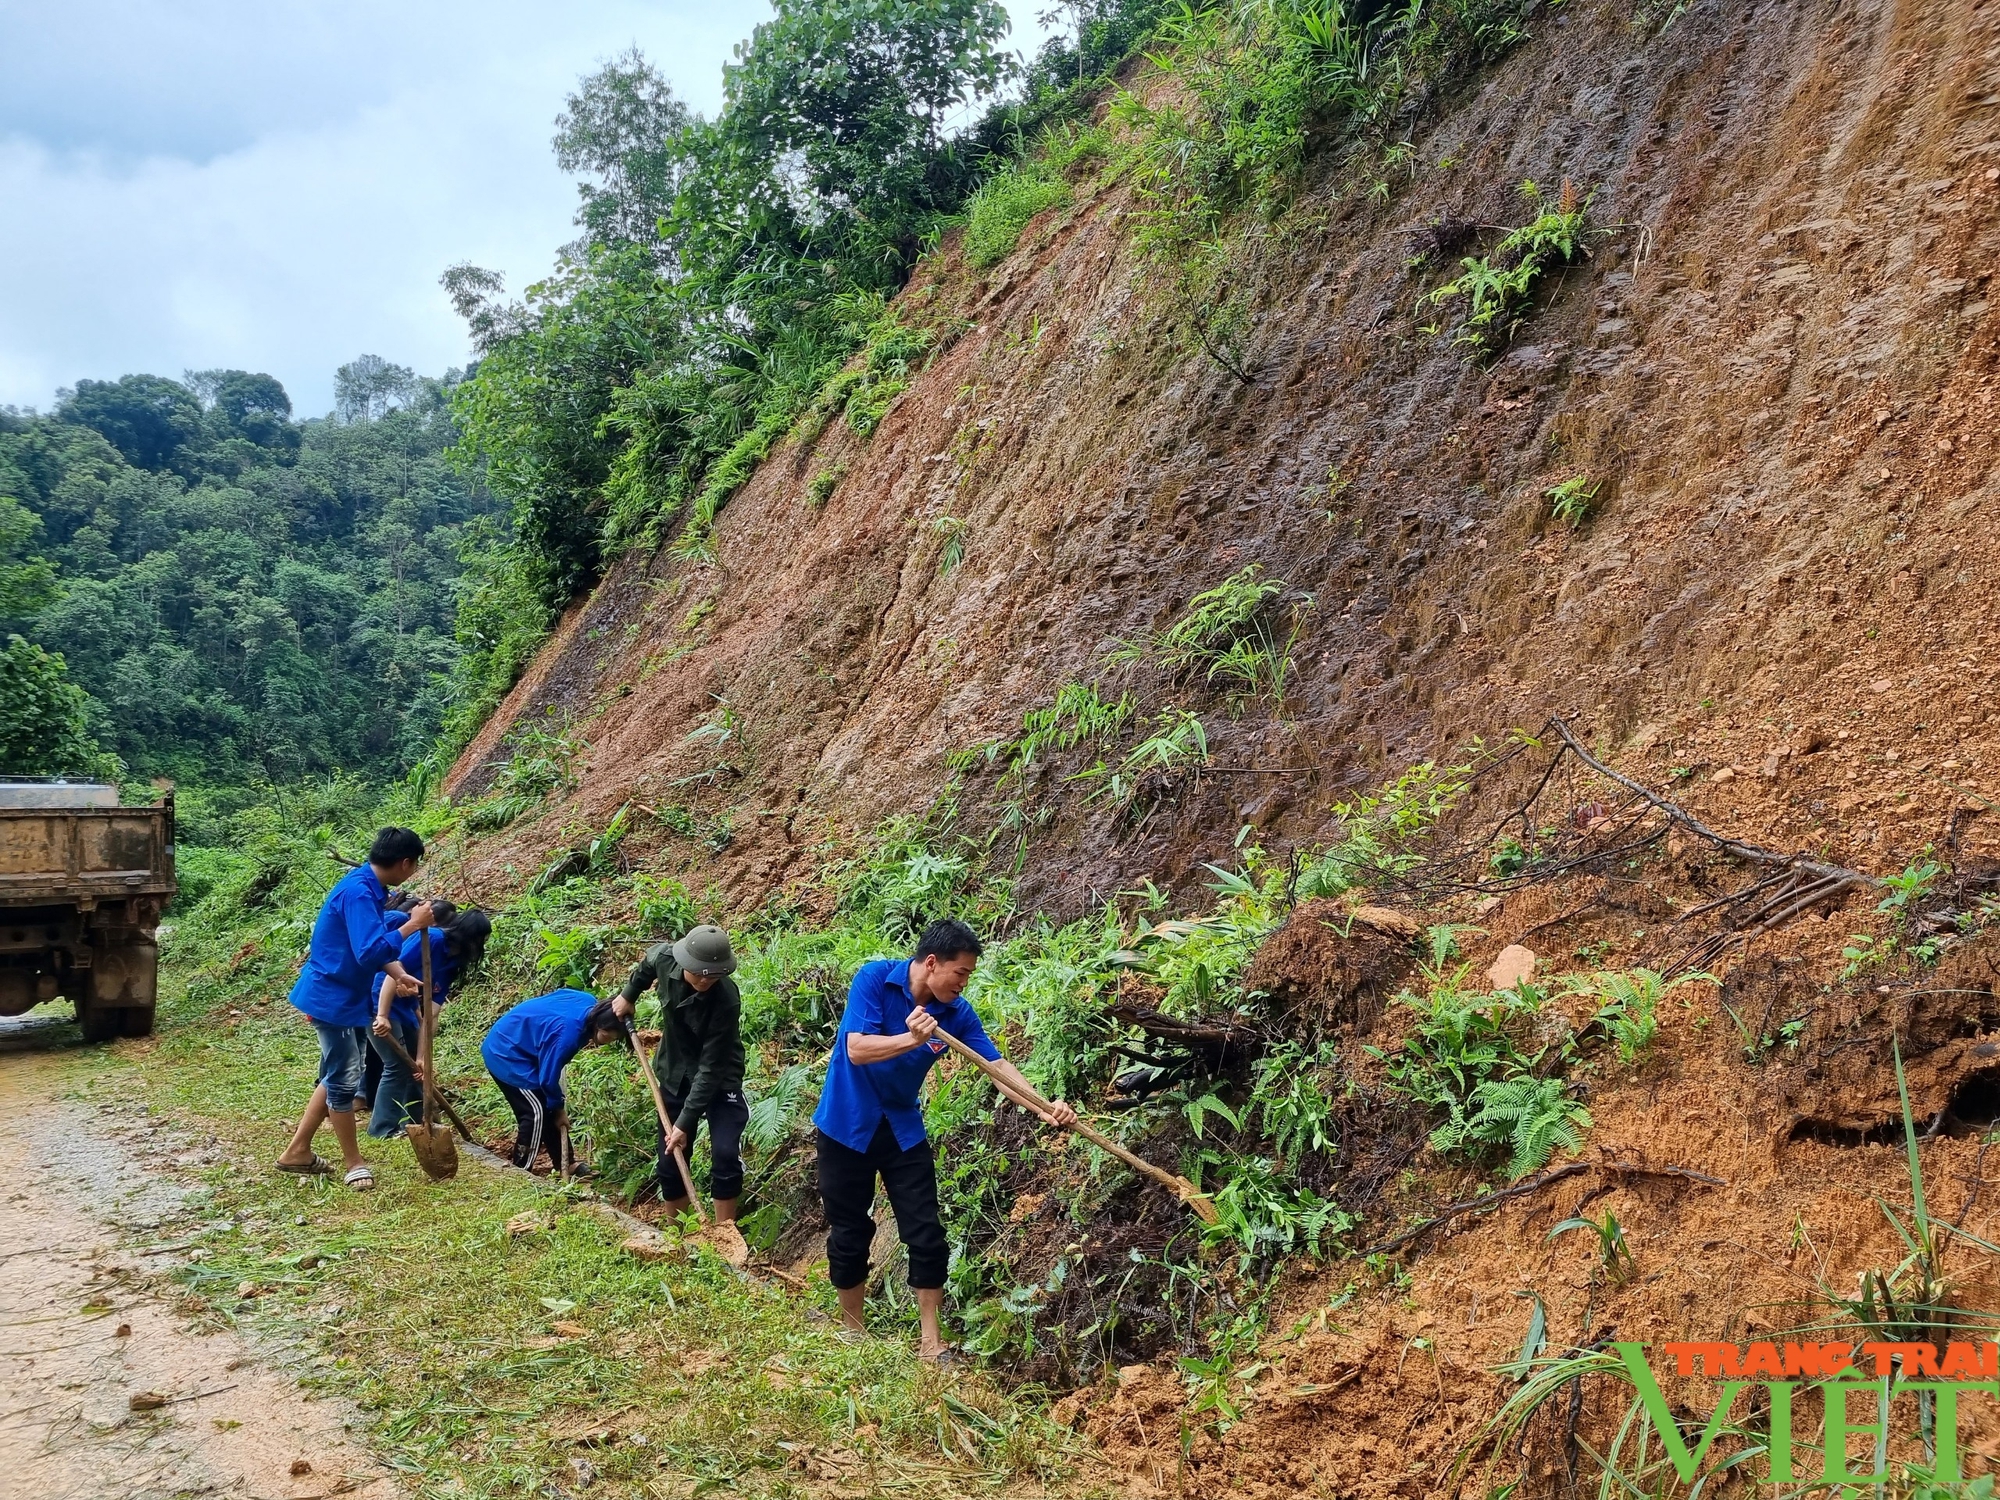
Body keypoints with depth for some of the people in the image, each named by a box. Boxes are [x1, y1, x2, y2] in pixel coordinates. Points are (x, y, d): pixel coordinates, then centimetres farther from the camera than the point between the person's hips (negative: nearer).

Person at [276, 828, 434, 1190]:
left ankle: (298, 1151, 28)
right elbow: (369, 951, -34)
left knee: (337, 1077, 17)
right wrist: (412, 925, -27)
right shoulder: (358, 893, -25)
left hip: (349, 996, 10)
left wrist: (398, 974, 1)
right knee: (344, 1081, 1)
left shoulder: (370, 888, 6)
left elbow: (374, 943, 16)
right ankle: (355, 1163, 12)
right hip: (333, 997, -10)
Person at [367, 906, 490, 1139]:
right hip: (381, 1003, -9)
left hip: (404, 1009, 9)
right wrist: (382, 1016, -28)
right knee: (397, 1065, -8)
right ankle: (383, 1128, 3)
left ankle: (416, 1122, 26)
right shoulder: (431, 939, -21)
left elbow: (431, 1015, 1)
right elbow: (394, 971, -26)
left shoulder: (451, 963, 4)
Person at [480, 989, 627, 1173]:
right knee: (537, 1112, -12)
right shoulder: (568, 1033, -34)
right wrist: (558, 1108, -5)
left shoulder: (590, 1004, -9)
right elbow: (548, 1076, -22)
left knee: (549, 1109, 11)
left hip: (515, 1044, 10)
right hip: (506, 1054, -10)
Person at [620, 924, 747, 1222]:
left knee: (725, 1155, -18)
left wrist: (685, 1122, -28)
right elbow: (647, 964, 8)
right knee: (669, 1161, 9)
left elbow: (711, 1067, -29)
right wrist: (628, 994, 18)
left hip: (719, 1080, -4)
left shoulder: (726, 1000, -33)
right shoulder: (664, 958, -21)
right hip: (674, 1076, 5)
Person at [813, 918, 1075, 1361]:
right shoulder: (875, 978, -20)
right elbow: (857, 1050, -27)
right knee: (850, 1232, 8)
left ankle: (930, 1341, 9)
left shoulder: (955, 1012, -8)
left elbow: (997, 1063, -7)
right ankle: (852, 1332, 27)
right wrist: (911, 1039, -43)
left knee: (926, 1234, -2)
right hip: (847, 1124, -3)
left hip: (903, 1128, 4)